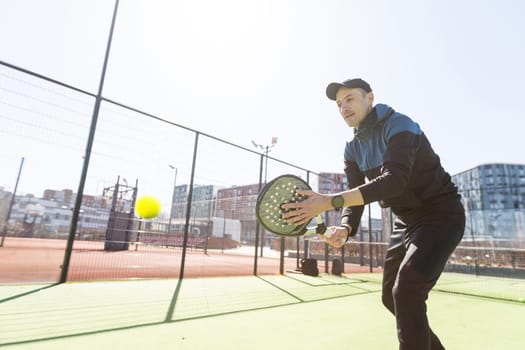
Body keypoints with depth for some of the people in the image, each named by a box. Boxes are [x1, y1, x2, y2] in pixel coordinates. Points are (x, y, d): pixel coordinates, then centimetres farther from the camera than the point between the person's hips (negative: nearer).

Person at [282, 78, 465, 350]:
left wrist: (330, 201, -46)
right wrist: (345, 228, -26)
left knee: (407, 290, -25)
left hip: (441, 214, -7)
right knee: (391, 296, 11)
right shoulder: (353, 149, 3)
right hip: (407, 222, 8)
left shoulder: (398, 126, -20)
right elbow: (357, 195, -4)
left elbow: (395, 180, -36)